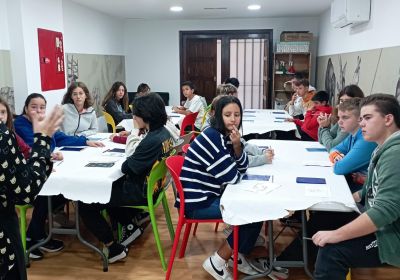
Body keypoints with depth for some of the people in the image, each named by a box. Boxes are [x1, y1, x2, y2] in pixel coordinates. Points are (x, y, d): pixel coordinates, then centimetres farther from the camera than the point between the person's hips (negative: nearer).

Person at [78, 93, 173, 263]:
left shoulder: (152, 141, -29)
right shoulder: (163, 132, 0)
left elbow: (127, 168, -18)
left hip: (140, 192, -10)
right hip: (150, 186, 10)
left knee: (86, 203, -1)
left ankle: (114, 248, 4)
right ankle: (130, 227, 22)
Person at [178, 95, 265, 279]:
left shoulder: (226, 135, 7)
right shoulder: (212, 137, -21)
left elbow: (242, 168, 4)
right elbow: (232, 178, -19)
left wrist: (237, 145, -13)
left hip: (209, 195, 9)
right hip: (197, 203, -9)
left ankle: (239, 254, 19)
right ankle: (217, 262, -1)